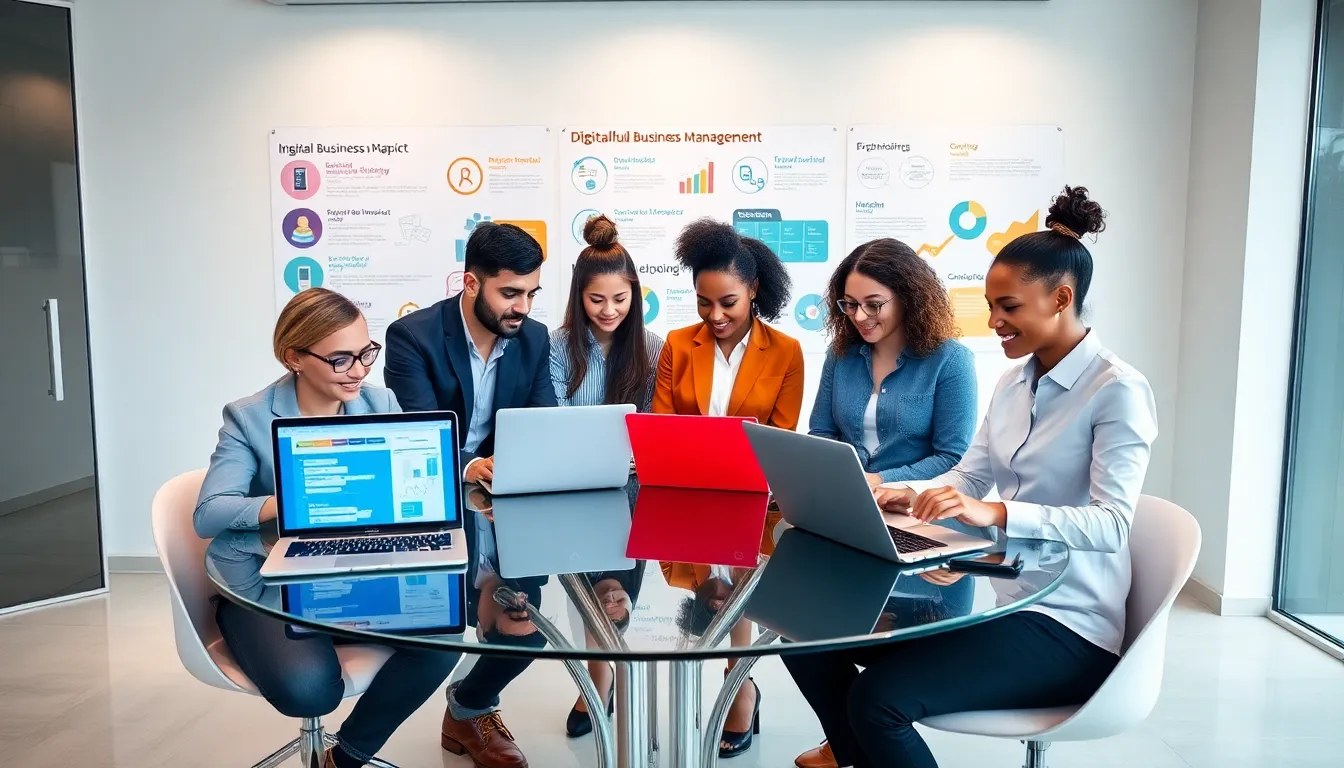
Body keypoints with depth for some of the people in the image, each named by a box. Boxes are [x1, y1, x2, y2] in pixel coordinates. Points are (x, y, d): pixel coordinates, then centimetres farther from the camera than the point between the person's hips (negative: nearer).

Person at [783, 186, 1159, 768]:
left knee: (878, 696, -25)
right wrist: (912, 495, -9)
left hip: (1069, 626, -7)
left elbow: (1111, 524, -22)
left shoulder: (1117, 390, -13)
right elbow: (969, 476, 11)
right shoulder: (1013, 382, 10)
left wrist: (996, 513, -35)